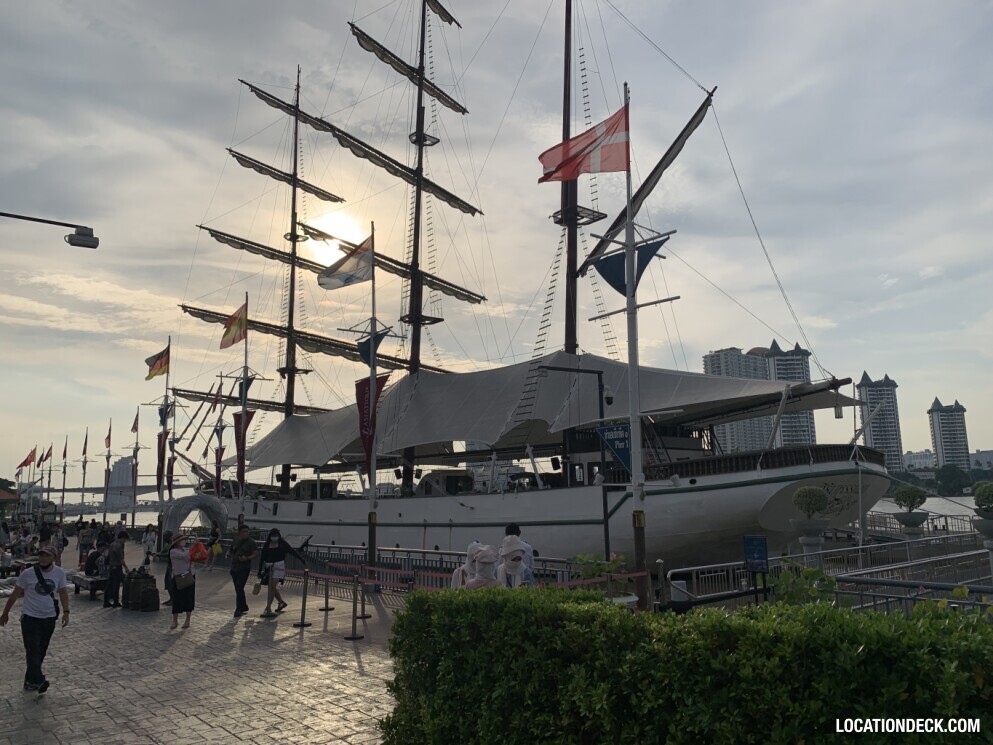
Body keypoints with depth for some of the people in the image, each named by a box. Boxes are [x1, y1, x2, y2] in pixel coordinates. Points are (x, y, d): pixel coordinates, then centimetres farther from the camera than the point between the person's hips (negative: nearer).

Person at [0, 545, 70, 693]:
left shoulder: (60, 573, -6)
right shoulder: (27, 574, -13)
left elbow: (63, 592, 6)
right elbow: (15, 594, 0)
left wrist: (66, 611, -1)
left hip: (49, 618, 3)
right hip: (30, 618, -3)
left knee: (41, 652, 12)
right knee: (33, 651, -10)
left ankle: (30, 680, 26)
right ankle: (38, 680, -8)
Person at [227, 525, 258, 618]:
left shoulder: (250, 542, -5)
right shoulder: (235, 541, 9)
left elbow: (256, 553, -8)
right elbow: (230, 550, 23)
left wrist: (247, 558, -23)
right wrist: (228, 555, 0)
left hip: (244, 569, -6)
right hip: (234, 568, 6)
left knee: (239, 588, -14)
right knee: (238, 589, 13)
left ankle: (238, 610, -8)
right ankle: (244, 607, 28)